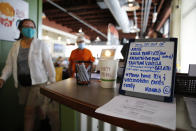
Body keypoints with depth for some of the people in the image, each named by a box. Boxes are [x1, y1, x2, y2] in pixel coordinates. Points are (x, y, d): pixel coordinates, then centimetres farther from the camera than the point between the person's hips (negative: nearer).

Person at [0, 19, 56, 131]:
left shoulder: (41, 45, -6)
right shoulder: (15, 46, 6)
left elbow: (49, 64, -7)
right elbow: (9, 64, 9)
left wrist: (53, 81, -6)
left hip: (38, 82, -4)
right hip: (22, 84, 4)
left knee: (29, 111, -1)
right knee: (36, 107, 18)